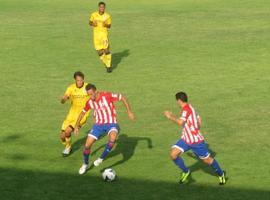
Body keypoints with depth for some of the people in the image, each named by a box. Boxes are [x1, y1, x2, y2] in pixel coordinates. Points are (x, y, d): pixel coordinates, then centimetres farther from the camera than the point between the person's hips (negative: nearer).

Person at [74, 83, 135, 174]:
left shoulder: (107, 96, -21)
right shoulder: (90, 102, -5)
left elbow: (122, 98, -11)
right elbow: (83, 112, 13)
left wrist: (129, 111, -14)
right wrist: (77, 126, 14)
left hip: (111, 123, -4)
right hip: (98, 124, 4)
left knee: (113, 137, -38)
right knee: (87, 145, -4)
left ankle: (101, 158, -21)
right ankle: (85, 164, 24)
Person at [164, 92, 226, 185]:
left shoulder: (186, 109, -21)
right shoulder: (190, 108, 8)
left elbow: (180, 122, -35)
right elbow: (199, 120, 17)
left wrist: (170, 117, -22)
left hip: (196, 140, -9)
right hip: (186, 139, 9)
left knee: (207, 159, 6)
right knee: (173, 154, -7)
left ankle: (221, 174, 28)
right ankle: (186, 172, 11)